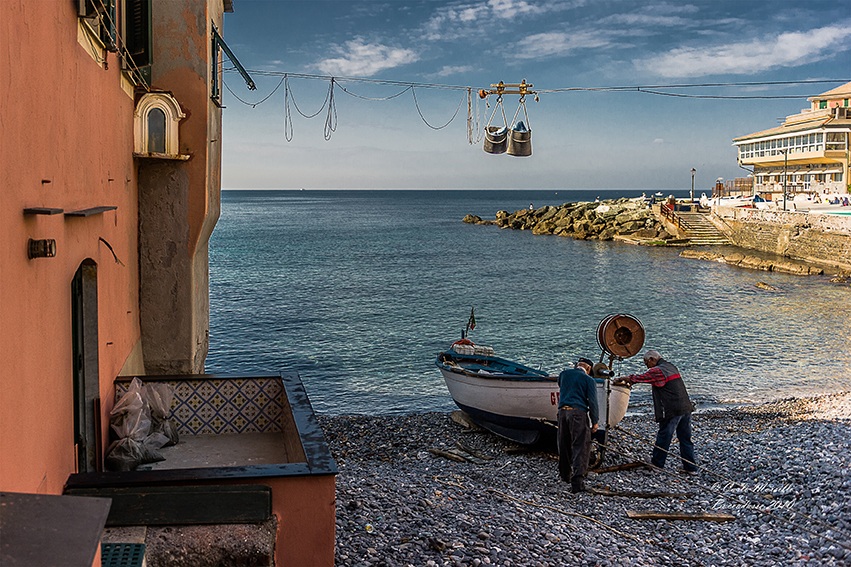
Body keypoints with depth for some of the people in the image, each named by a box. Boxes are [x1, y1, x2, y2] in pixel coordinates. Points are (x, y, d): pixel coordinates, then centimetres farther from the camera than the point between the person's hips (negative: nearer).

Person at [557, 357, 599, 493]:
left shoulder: (564, 374, 14)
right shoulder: (589, 380, 2)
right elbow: (592, 401, -4)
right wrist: (595, 421, 0)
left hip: (562, 411, 5)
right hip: (578, 412, -5)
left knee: (564, 445, 17)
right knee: (581, 446, -6)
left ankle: (565, 474, 30)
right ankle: (577, 480, -17)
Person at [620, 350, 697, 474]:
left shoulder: (657, 370, -11)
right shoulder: (671, 367, 18)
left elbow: (640, 378, -6)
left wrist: (625, 378, 11)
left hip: (672, 411, -8)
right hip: (686, 408, 8)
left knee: (663, 436, 7)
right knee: (685, 438, 11)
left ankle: (657, 462, 20)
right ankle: (691, 467, 14)